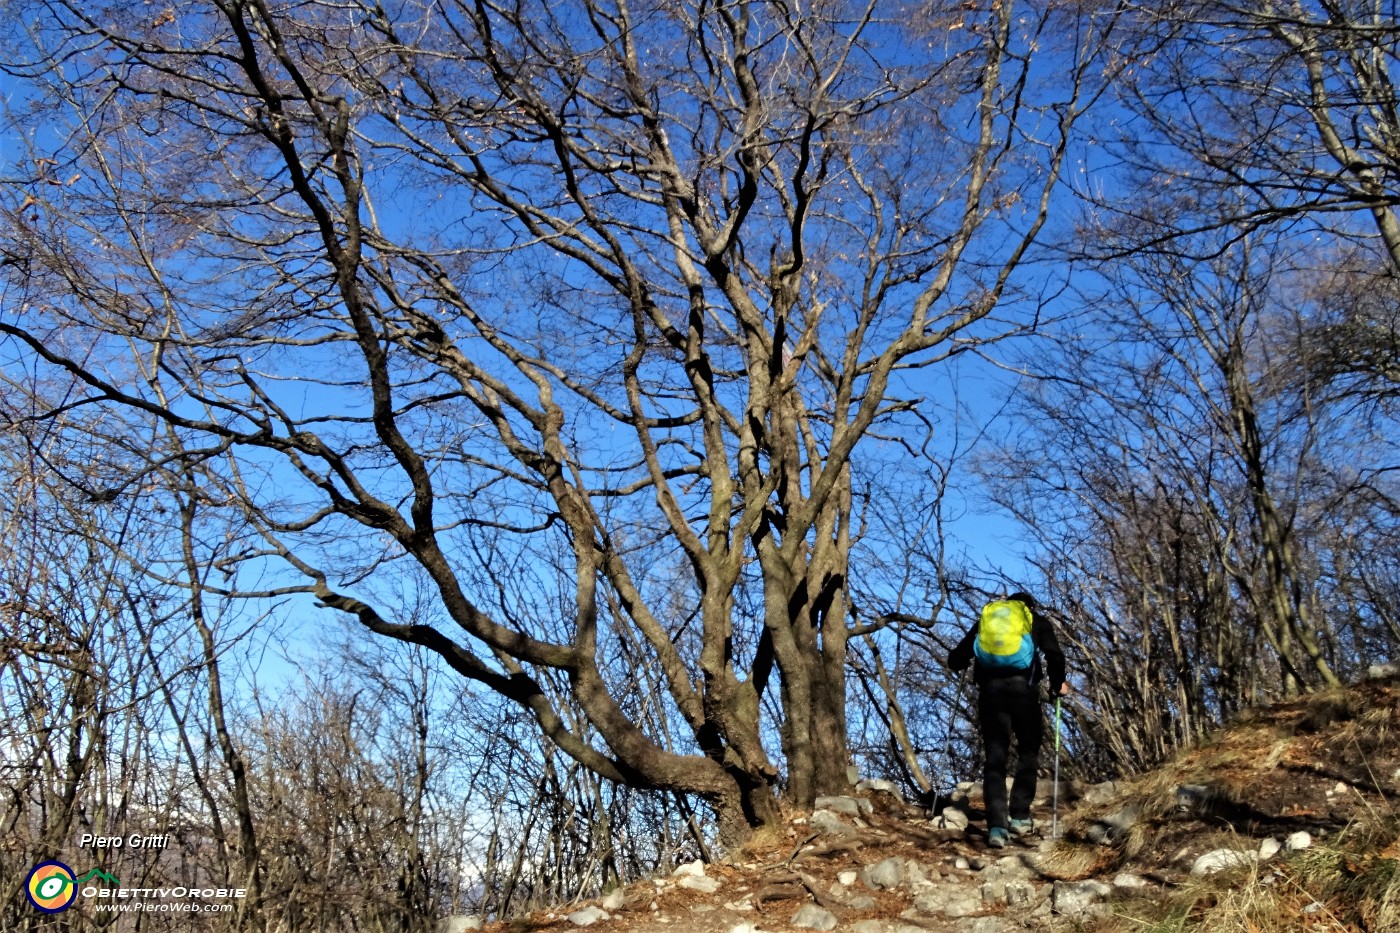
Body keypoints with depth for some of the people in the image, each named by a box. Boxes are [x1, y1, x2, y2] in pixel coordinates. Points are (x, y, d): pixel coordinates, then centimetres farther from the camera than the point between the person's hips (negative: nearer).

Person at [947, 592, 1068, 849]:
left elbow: (955, 660, 14)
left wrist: (970, 660, 36)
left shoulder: (985, 618, 21)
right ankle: (1019, 816, 10)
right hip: (1023, 688, -2)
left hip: (990, 690, 2)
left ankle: (996, 825, -10)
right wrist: (1058, 685, 14)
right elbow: (1055, 656, -2)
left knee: (994, 758, 2)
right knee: (1028, 753, 16)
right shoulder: (1038, 621, 16)